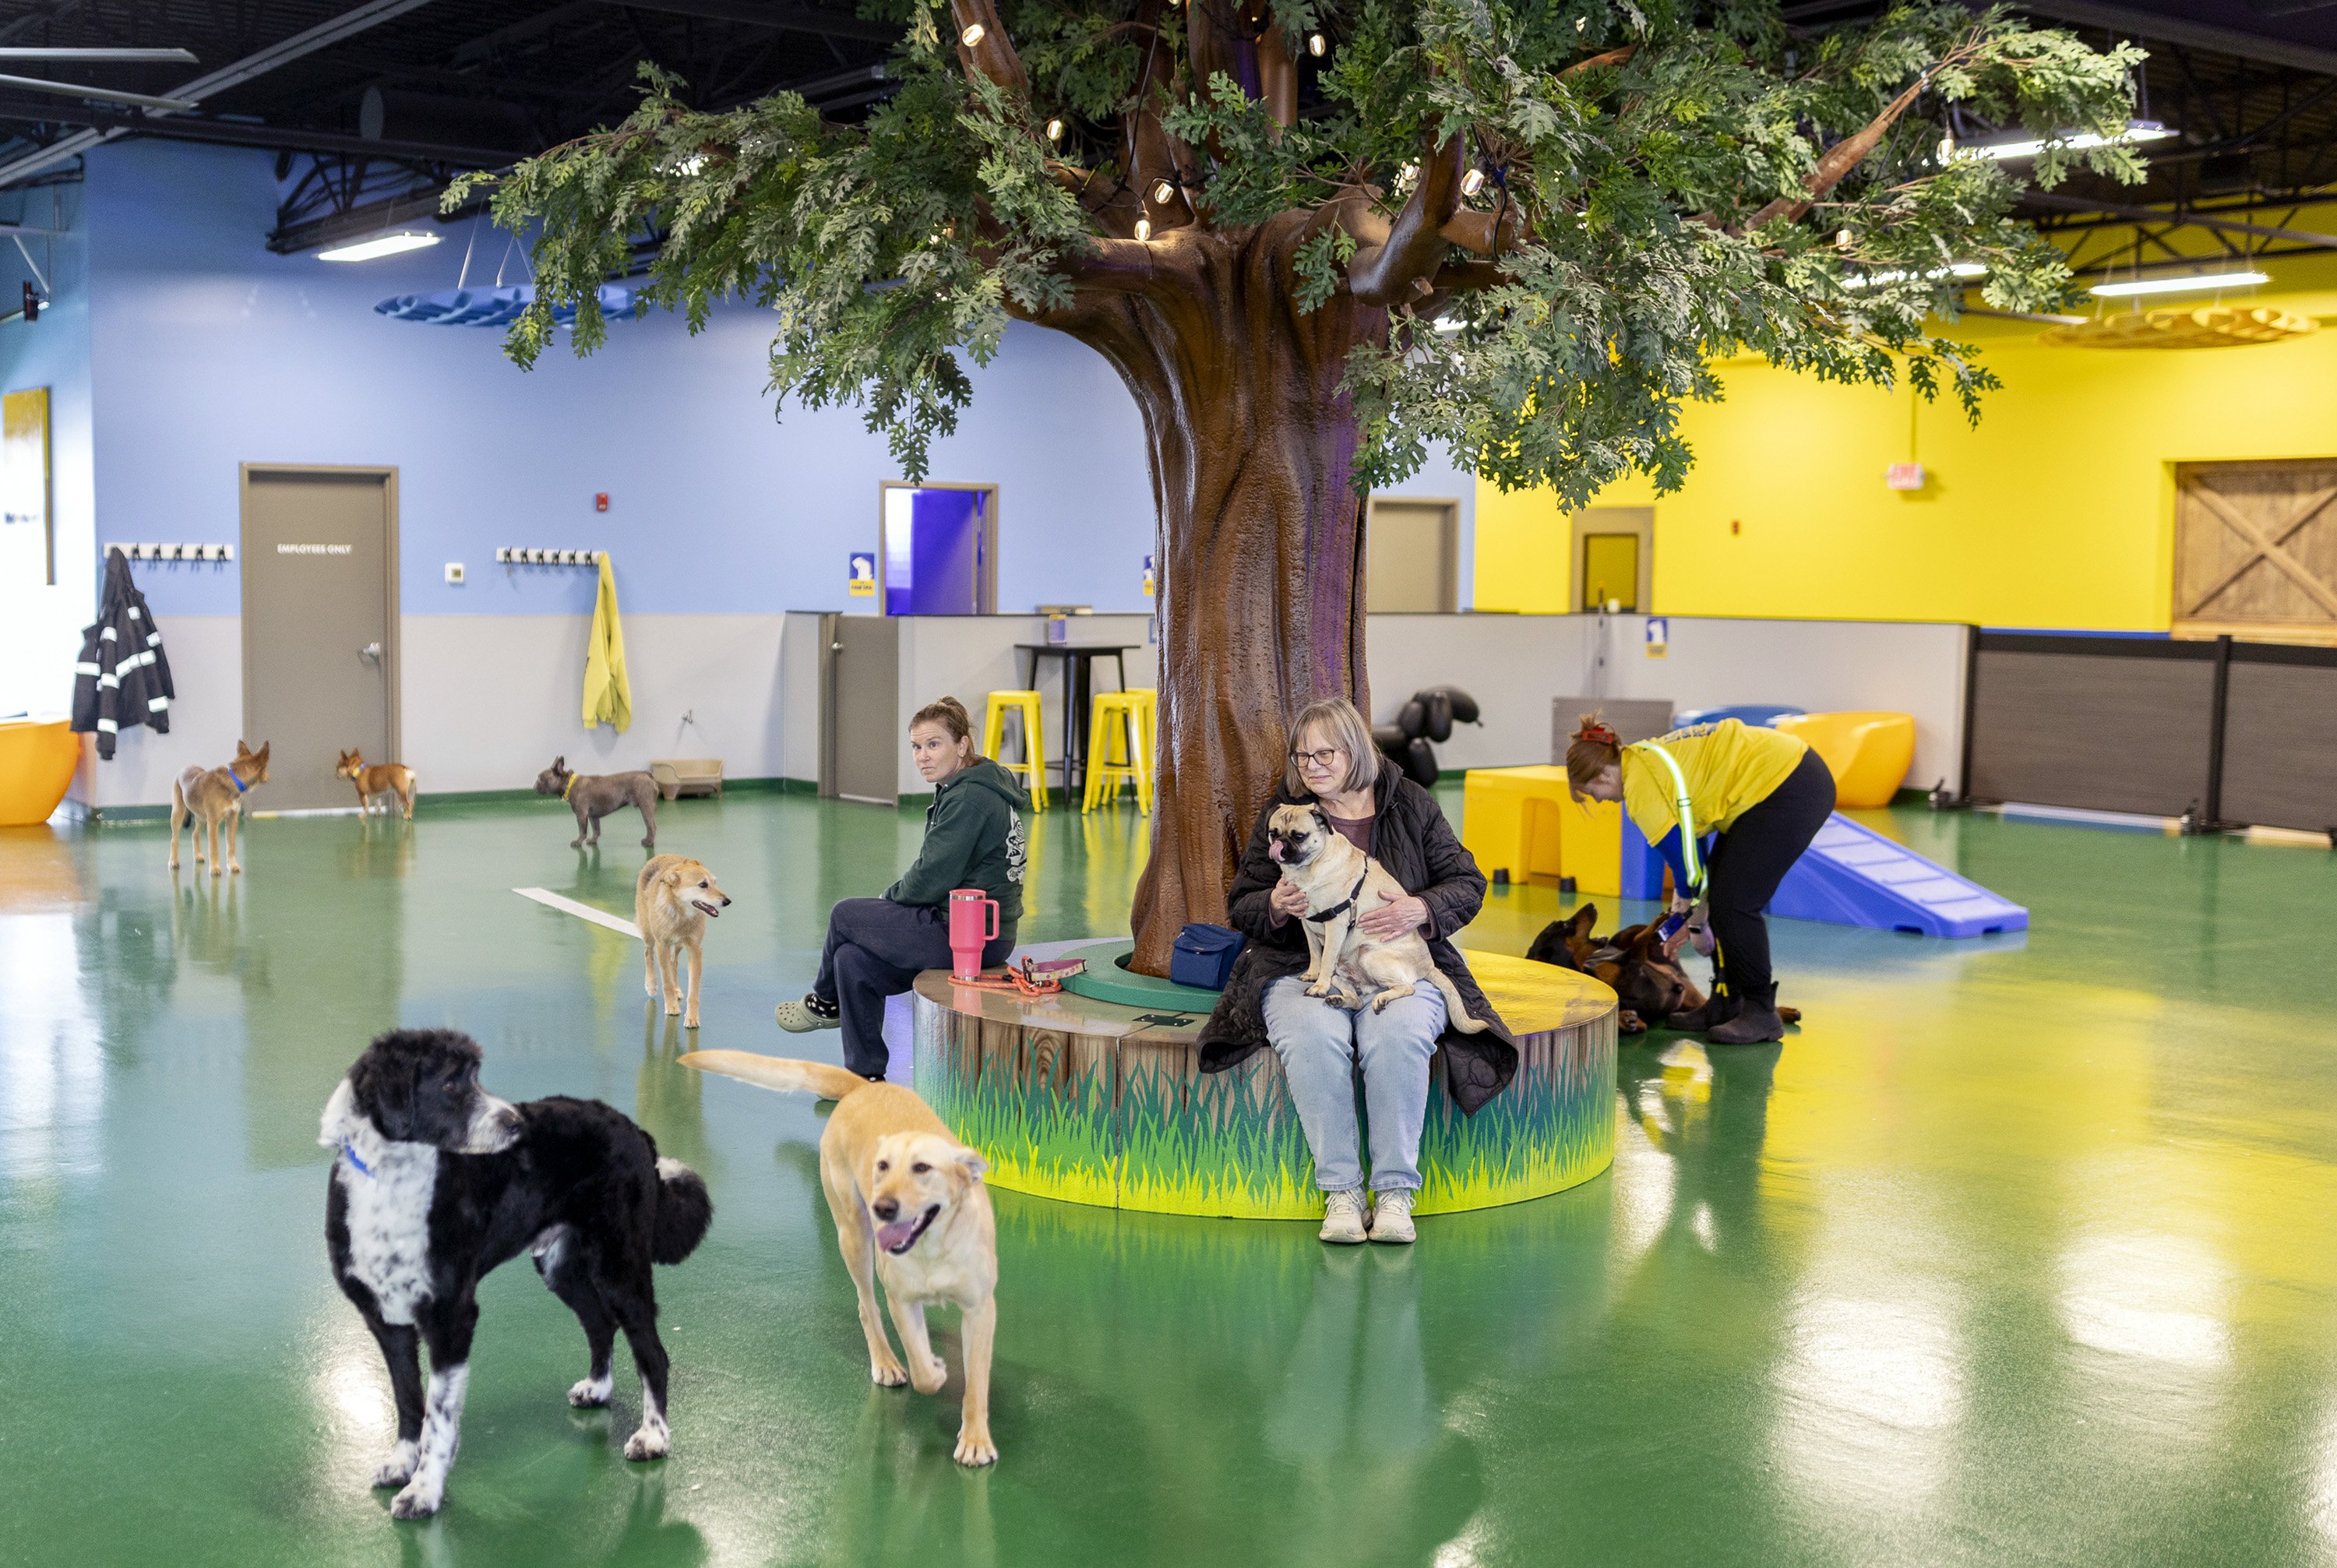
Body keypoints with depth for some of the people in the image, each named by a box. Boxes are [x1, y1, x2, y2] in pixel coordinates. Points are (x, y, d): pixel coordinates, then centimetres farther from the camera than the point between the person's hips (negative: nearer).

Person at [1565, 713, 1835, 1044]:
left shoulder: (1642, 787, -15)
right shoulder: (1646, 759, 14)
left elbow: (1686, 864, -10)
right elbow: (1687, 847, 20)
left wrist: (1694, 923, 7)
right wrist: (1691, 919, 22)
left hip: (1791, 789, -10)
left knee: (1733, 903, -8)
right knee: (1720, 895, 10)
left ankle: (1762, 1015, 2)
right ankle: (1726, 1004, 17)